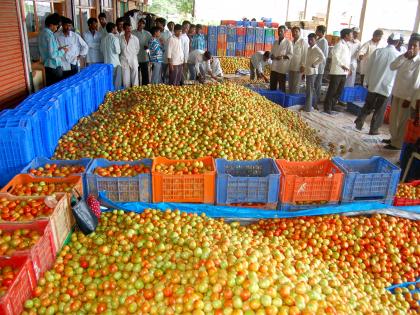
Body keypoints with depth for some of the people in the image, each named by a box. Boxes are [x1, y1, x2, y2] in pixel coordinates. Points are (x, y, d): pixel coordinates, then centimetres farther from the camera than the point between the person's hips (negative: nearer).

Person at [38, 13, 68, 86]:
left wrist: (58, 48, 13)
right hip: (54, 66, -9)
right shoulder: (50, 36, -19)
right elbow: (52, 55, -22)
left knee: (50, 86, 13)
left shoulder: (42, 34, 9)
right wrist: (62, 51, -8)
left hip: (47, 65, 9)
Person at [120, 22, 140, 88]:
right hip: (124, 61, 0)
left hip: (133, 60, 0)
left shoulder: (135, 38, -1)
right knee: (126, 80, 3)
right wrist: (124, 55, 7)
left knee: (135, 78, 1)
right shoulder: (120, 39, -1)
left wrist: (133, 55, 9)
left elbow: (137, 49, 10)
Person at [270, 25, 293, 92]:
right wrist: (272, 56, -4)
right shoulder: (275, 42, 15)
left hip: (282, 67, -5)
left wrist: (283, 57, -22)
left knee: (282, 87, 0)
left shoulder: (288, 42, -3)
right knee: (272, 86, 8)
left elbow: (290, 55, -6)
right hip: (274, 67, 5)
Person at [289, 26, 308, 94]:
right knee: (290, 85, 9)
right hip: (291, 67, 6)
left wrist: (302, 65, -13)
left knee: (296, 85, -3)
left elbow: (305, 55, -9)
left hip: (298, 67, -6)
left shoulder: (303, 42, -5)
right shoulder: (291, 42, 11)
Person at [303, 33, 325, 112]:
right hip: (308, 71, 9)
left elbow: (323, 58, -27)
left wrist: (314, 64, -19)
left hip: (312, 72, -9)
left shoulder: (316, 49, -12)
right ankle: (313, 105, 25)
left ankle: (308, 108, -5)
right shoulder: (309, 48, 14)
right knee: (311, 89, 15)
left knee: (309, 90, -8)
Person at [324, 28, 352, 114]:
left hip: (344, 72, 9)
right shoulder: (339, 44, -9)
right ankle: (327, 107, 3)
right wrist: (342, 65, -22)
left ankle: (332, 105, 22)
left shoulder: (346, 45, 18)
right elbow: (335, 55, -21)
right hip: (337, 71, -9)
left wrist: (348, 68, 14)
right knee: (332, 90, -3)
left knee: (339, 91, 12)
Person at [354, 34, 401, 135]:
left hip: (373, 84, 2)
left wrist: (366, 82, 9)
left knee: (368, 105, 19)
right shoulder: (398, 55, -9)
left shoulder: (378, 51, -5)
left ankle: (360, 121, 7)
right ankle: (374, 129, 15)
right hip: (386, 87, -2)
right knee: (380, 109, 9)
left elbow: (369, 68, -1)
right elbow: (398, 74, -1)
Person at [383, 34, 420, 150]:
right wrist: (404, 56, -17)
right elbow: (392, 67, -8)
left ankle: (397, 143, 11)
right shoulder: (404, 58, 6)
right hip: (396, 93, 7)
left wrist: (408, 98, -17)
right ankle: (393, 138, 33)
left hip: (407, 96, -7)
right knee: (393, 118, 16)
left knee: (402, 121, 2)